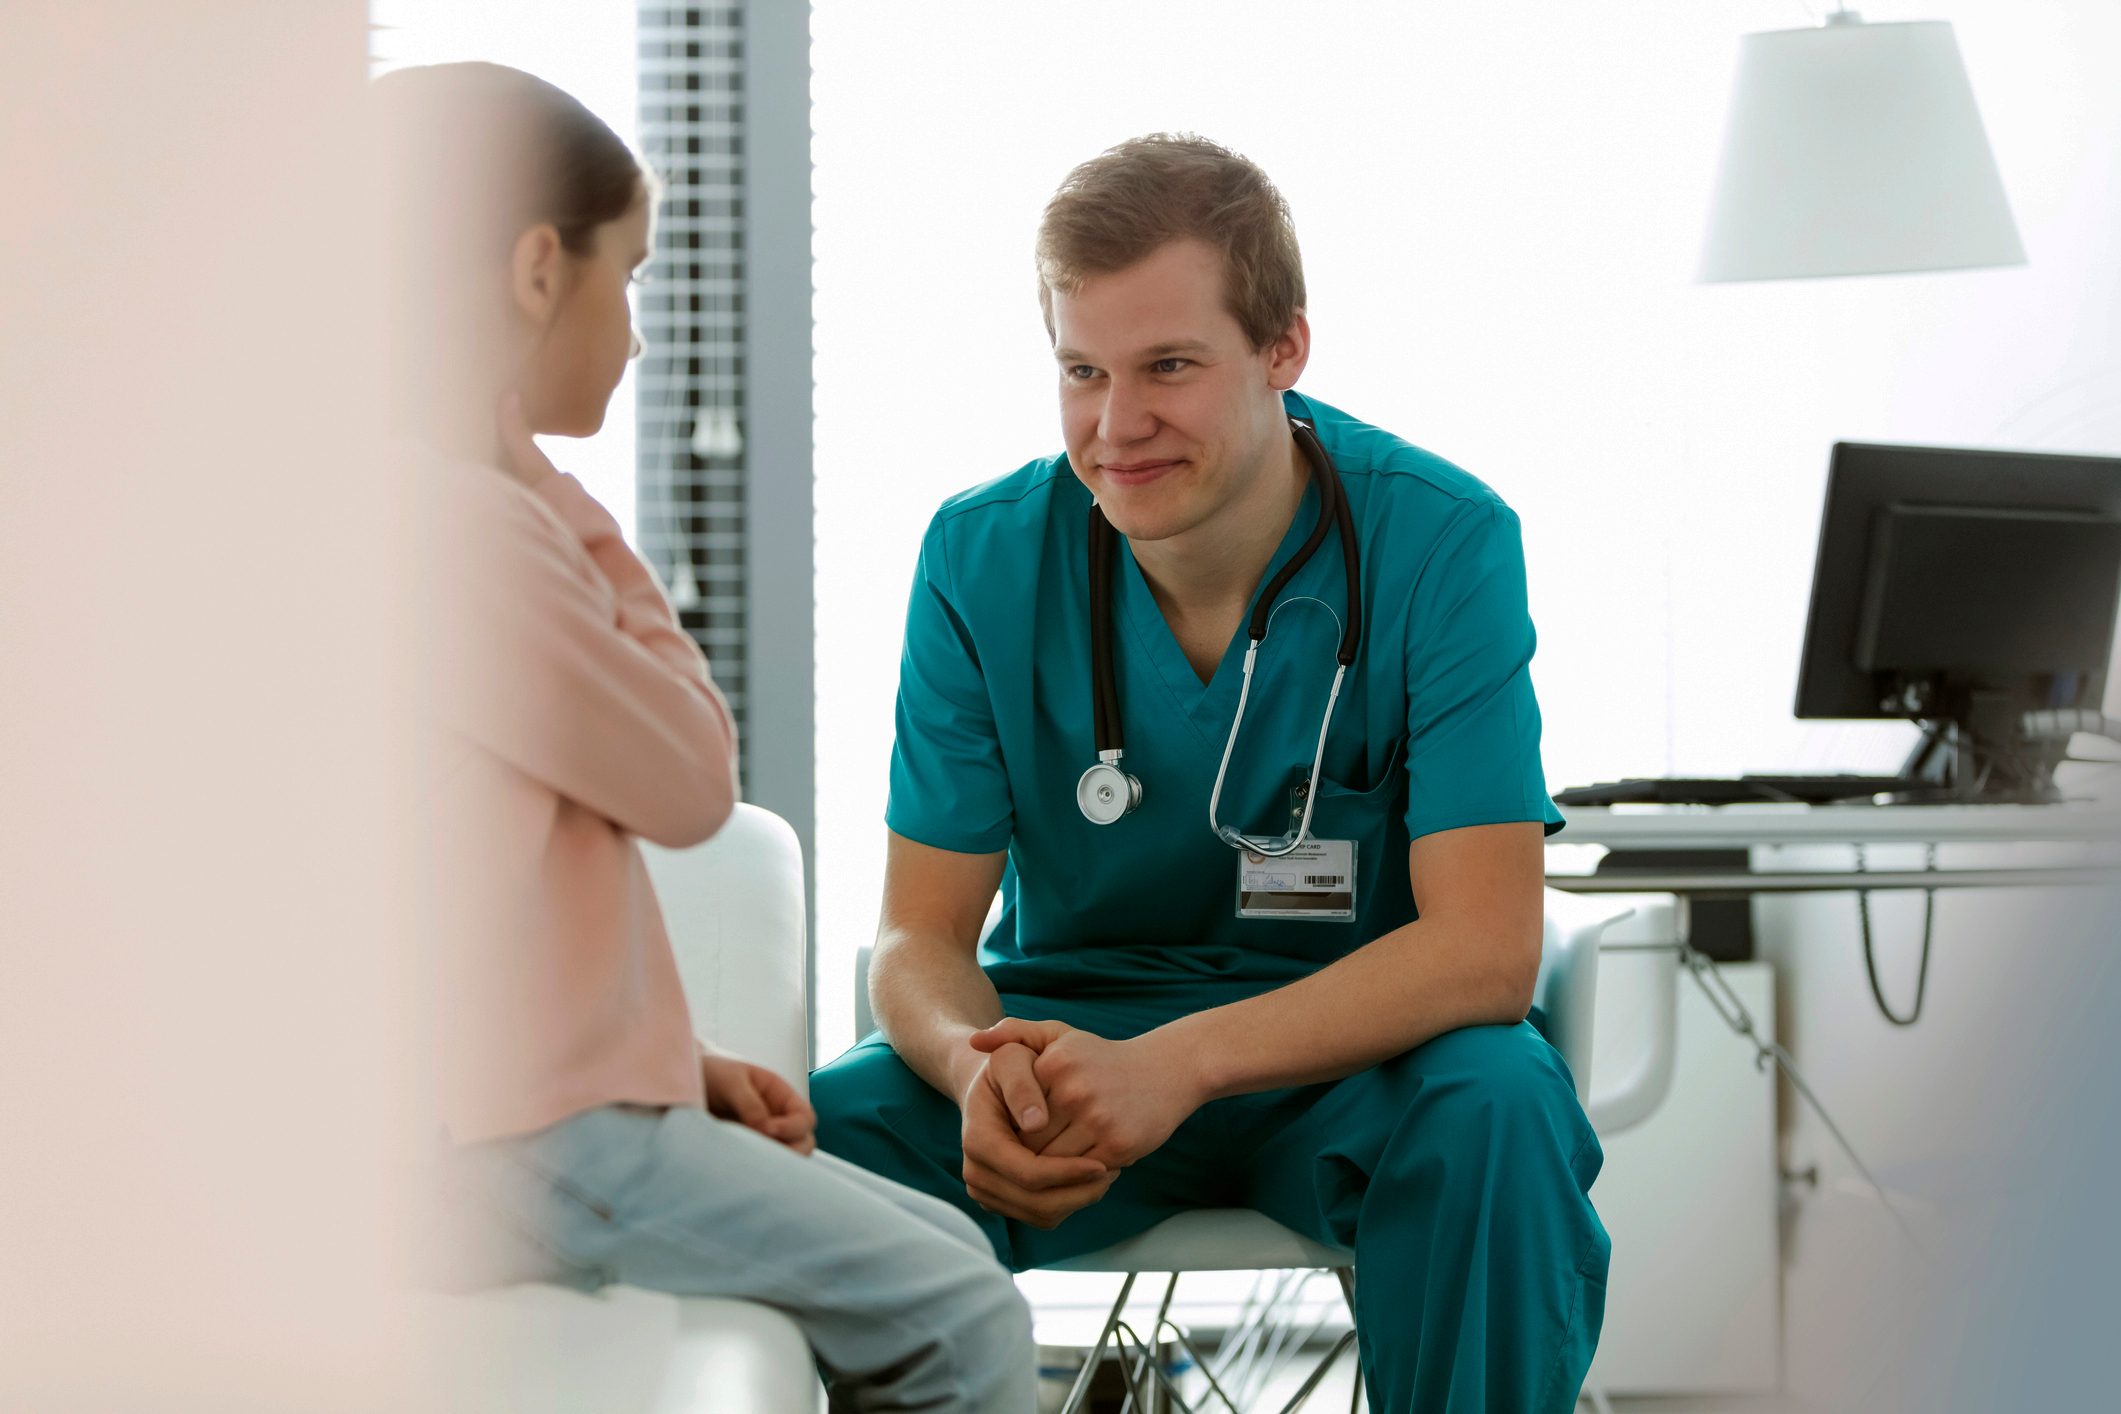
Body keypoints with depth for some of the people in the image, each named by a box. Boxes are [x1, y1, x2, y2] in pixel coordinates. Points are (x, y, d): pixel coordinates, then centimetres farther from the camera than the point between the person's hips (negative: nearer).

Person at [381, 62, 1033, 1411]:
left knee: (945, 1255, 16)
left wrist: (676, 1057, 13)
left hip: (509, 1092, 10)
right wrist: (585, 529, -4)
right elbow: (689, 784, -10)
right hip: (519, 1146, -10)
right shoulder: (470, 523, -20)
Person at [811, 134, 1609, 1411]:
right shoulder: (981, 560, -7)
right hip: (1072, 1016, 2)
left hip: (1361, 1044, -2)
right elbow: (921, 937, -5)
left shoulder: (1443, 543, -15)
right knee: (813, 1137, -26)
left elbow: (1485, 946, -21)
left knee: (1495, 1113, -35)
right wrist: (978, 1067, -31)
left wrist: (1178, 1064, -35)